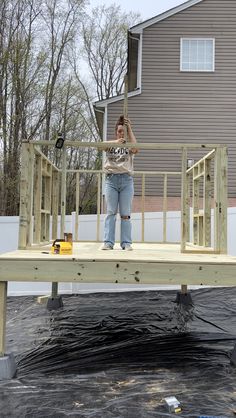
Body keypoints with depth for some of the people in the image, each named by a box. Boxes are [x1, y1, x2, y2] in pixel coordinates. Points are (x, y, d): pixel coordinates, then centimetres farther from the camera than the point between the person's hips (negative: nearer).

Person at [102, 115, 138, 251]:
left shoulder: (129, 146, 14)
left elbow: (135, 149, -10)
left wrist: (130, 129, -4)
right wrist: (115, 142, -29)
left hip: (126, 180, 0)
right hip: (111, 179, 0)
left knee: (126, 214, -1)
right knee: (111, 212, -3)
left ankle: (126, 243, 0)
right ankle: (108, 242, -4)